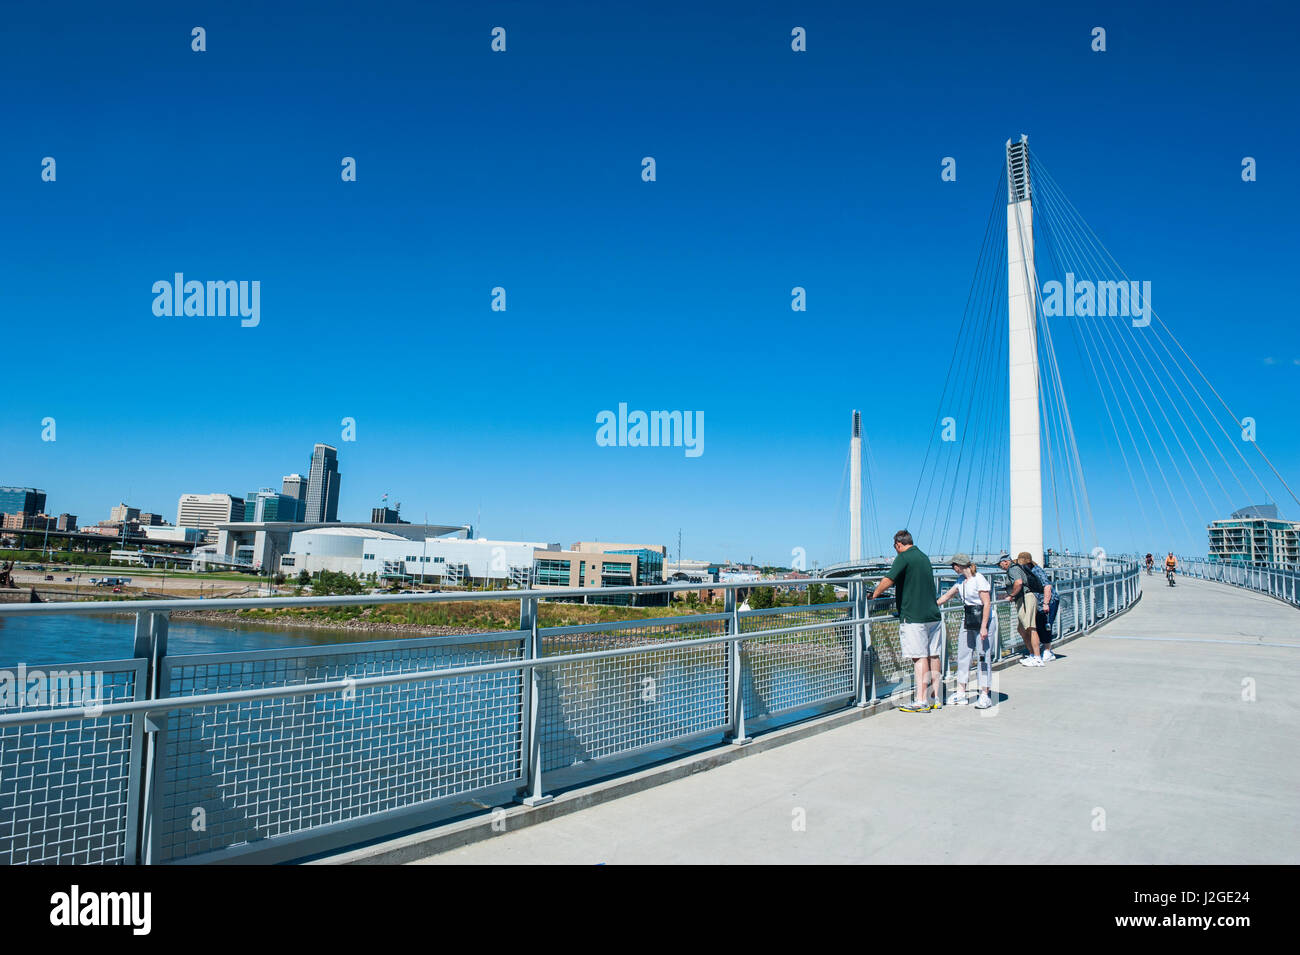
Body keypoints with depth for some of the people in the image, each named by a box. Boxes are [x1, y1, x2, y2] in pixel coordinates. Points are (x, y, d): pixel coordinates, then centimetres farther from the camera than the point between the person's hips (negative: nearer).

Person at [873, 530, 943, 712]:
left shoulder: (904, 557, -9)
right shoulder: (924, 557, 16)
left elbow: (888, 581, -18)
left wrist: (874, 594, -5)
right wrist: (900, 592, 38)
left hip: (914, 616, -8)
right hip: (933, 614, 8)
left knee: (920, 657, -7)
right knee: (933, 656, 11)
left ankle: (921, 701, -7)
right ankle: (937, 699, 17)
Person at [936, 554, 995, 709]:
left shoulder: (979, 579, -15)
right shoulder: (961, 580, 10)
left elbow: (987, 604, -17)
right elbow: (947, 595, 21)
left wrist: (983, 627, -21)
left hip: (983, 619, -8)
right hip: (967, 620, 8)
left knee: (983, 656, -3)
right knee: (962, 654, 7)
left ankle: (984, 696, 3)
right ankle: (960, 693, 12)